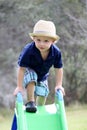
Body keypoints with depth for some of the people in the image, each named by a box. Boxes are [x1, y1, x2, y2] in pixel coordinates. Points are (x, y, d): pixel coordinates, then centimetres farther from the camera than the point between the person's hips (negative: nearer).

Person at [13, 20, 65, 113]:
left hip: (43, 75, 3)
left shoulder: (56, 52, -31)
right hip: (28, 71, -3)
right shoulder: (29, 50, -41)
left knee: (42, 93, 2)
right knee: (32, 77, -33)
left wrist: (59, 85, -16)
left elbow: (58, 69, -16)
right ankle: (30, 102, -18)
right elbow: (22, 68, -33)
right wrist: (19, 86, -30)